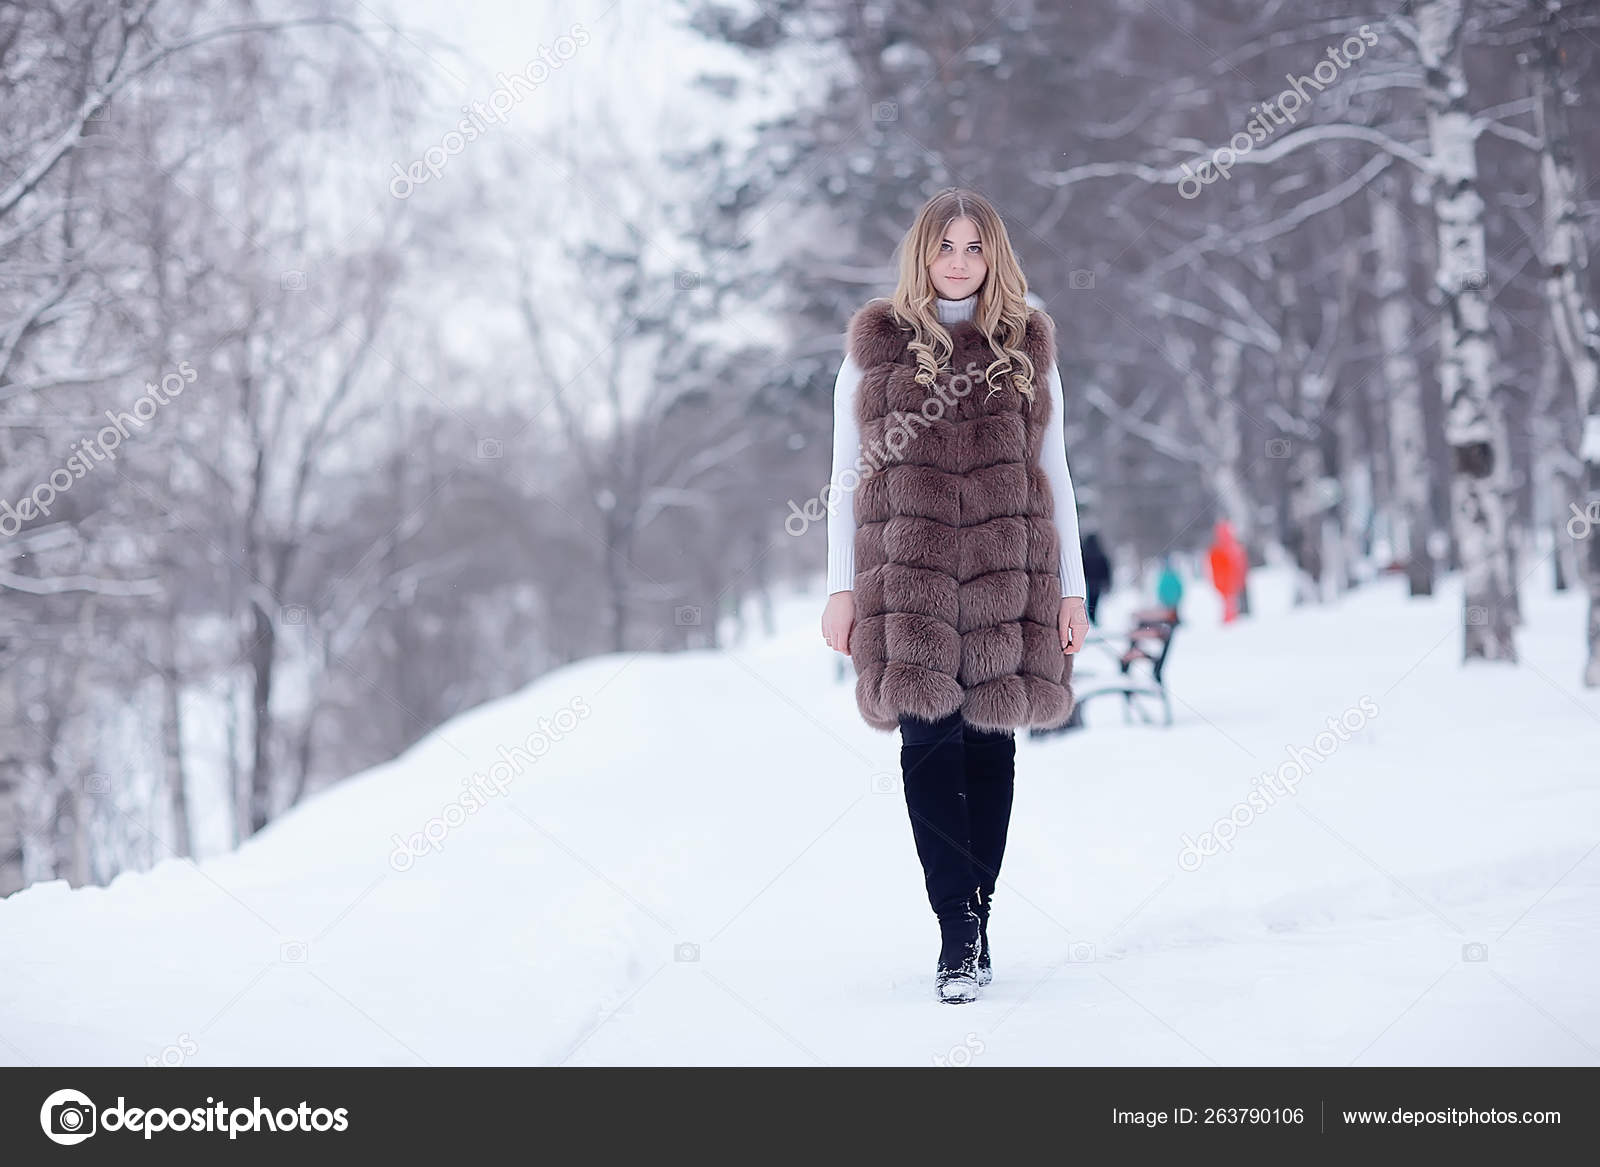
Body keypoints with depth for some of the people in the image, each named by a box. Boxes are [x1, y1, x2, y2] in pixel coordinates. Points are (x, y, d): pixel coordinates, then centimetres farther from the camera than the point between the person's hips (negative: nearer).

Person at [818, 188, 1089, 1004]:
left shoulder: (1026, 347, 13)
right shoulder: (876, 346, 9)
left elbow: (1054, 475, 14)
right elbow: (846, 475, 9)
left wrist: (1072, 589, 9)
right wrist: (841, 586, 3)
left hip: (1008, 573, 2)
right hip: (906, 575, -1)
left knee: (990, 742, 2)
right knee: (928, 740, -11)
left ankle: (975, 918, 12)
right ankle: (957, 933, -10)